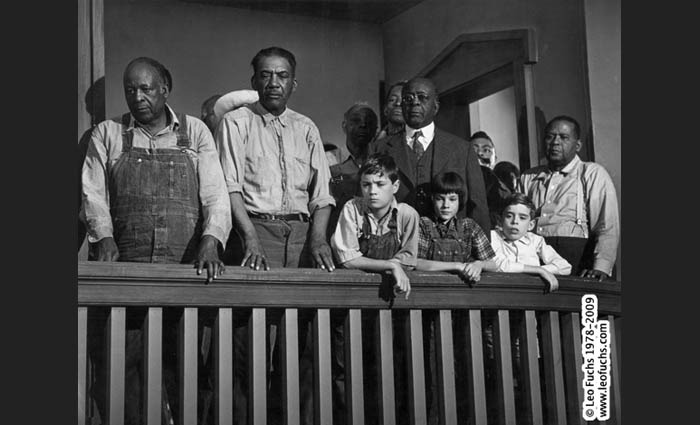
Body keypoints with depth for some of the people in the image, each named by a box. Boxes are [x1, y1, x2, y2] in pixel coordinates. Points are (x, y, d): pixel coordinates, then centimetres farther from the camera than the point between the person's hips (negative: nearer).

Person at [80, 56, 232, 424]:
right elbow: (93, 194, 7)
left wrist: (210, 240, -14)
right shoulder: (107, 134, 14)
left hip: (186, 265, 0)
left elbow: (215, 193, 4)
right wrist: (104, 237, -13)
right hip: (127, 263, 1)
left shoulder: (195, 132, 12)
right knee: (127, 358, -5)